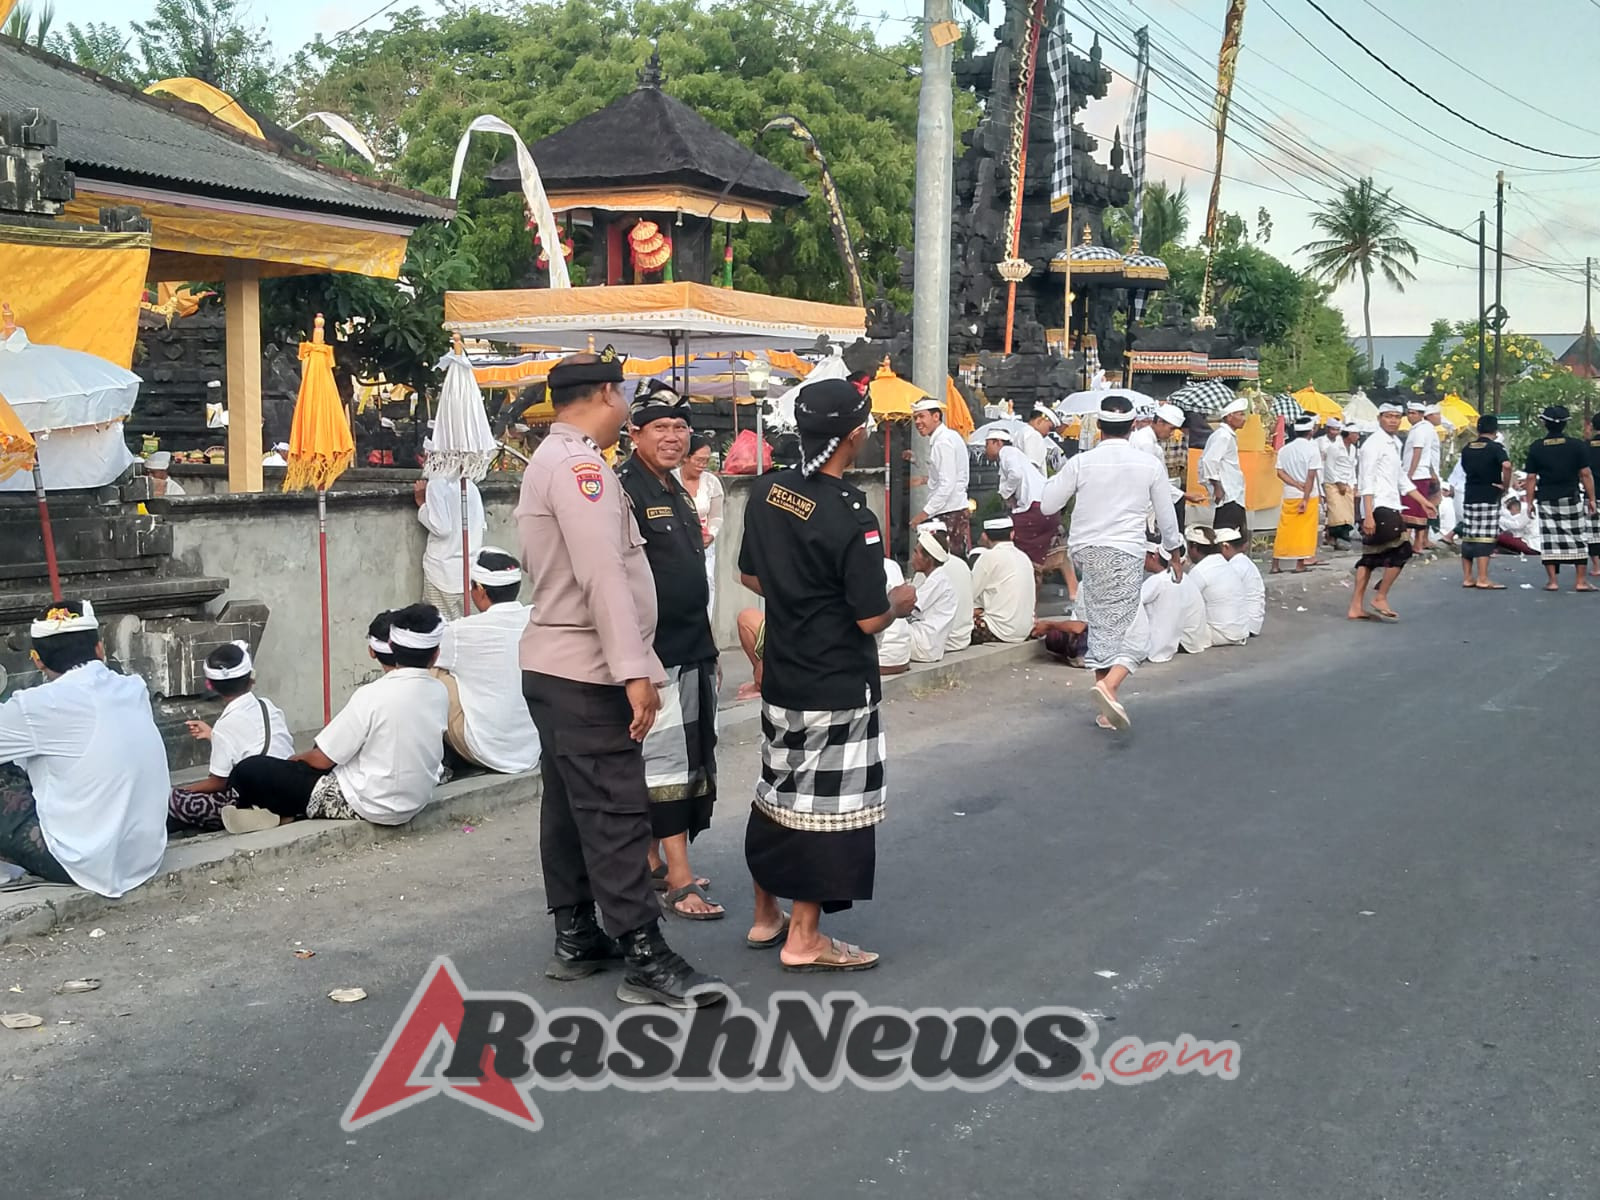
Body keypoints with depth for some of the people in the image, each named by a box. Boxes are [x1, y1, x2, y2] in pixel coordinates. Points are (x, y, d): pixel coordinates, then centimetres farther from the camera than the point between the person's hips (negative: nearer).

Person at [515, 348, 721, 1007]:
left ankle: (575, 938, 23)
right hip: (587, 673, -11)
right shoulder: (580, 464, -16)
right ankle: (645, 958, -6)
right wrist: (635, 671, -26)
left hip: (552, 664, 11)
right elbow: (604, 575, -24)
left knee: (570, 805, 14)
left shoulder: (547, 462, 18)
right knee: (616, 812, -9)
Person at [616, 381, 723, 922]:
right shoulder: (625, 490, -12)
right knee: (667, 765, -7)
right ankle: (679, 882, -4)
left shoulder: (678, 492, 16)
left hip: (691, 653, 9)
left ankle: (653, 864, 23)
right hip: (655, 654, -9)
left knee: (679, 763, 13)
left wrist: (708, 649, 22)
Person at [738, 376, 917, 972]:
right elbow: (870, 620, -18)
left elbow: (750, 576, 11)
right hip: (836, 688, -7)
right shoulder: (851, 517, -22)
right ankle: (804, 938, 11)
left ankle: (765, 916, 30)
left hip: (781, 675, 7)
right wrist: (900, 603, 2)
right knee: (826, 805, 3)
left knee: (777, 792, 18)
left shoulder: (767, 492, -1)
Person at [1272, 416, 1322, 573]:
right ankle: (1300, 564, 3)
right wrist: (1305, 498, -15)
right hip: (1309, 495, -4)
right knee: (1305, 530, 3)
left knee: (1284, 530, 7)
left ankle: (1275, 564, 6)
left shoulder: (1284, 449, 6)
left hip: (1289, 496, 4)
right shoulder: (1313, 448, -8)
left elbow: (1280, 472, -3)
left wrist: (1298, 485, -7)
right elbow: (1311, 476, -13)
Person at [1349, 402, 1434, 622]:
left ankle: (1356, 607, 10)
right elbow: (1367, 481, -16)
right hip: (1379, 507, -9)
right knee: (1401, 550, -10)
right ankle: (1380, 598, -1)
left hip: (1389, 507, 9)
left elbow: (1401, 477, 28)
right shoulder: (1374, 444, -10)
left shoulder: (1394, 444, 18)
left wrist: (1422, 501, 27)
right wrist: (1368, 515, -22)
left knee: (1371, 557, 8)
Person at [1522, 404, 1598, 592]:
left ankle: (1552, 580, 5)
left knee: (1549, 540, 5)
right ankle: (1581, 581, 5)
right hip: (1572, 498, -1)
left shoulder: (1536, 448, -2)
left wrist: (1529, 501, 4)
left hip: (1547, 499, 1)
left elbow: (1531, 478, -2)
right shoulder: (1577, 446, -4)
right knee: (1578, 539, 6)